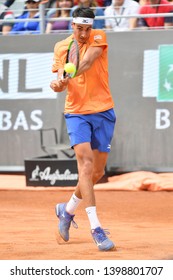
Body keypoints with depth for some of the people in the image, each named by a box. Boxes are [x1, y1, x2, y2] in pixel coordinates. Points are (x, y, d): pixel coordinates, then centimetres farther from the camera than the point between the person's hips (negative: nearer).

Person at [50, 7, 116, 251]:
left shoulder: (99, 38, -3)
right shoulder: (61, 47, 5)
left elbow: (87, 62, -22)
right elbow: (61, 82, 4)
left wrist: (66, 77, -39)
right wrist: (59, 84, -21)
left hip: (103, 112, 1)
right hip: (76, 112, -1)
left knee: (97, 172, 7)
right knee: (85, 163, -20)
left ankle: (68, 210, 34)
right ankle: (96, 229, -25)